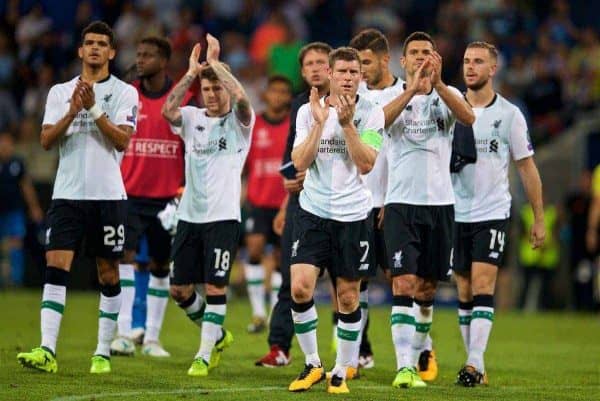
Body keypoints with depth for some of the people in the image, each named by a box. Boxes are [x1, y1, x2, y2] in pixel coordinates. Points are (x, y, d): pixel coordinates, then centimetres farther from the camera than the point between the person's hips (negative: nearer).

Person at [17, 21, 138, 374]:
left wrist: (94, 108, -18)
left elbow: (122, 140, -10)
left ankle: (104, 353, 11)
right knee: (56, 266, -10)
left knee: (108, 273, 3)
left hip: (108, 195, -2)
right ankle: (47, 351, -17)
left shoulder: (124, 93, 3)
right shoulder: (60, 92, 11)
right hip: (67, 194, 2)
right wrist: (72, 112, -13)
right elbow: (46, 140, 1)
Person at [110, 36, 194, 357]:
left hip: (168, 196, 0)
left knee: (160, 266, 7)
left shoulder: (184, 99, 0)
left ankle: (152, 337, 14)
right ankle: (124, 334, -15)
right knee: (124, 257, -13)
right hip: (130, 195, 0)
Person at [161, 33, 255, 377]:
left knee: (215, 287, -9)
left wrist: (215, 62, -17)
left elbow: (240, 97, -24)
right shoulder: (192, 118, 8)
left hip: (223, 216, -5)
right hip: (189, 216, 5)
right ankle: (217, 336, 28)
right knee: (180, 289, 7)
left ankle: (205, 355, -1)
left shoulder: (239, 121, -1)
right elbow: (169, 109, -13)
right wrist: (192, 72, -15)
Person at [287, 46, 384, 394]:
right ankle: (312, 364, 5)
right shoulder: (308, 111, 2)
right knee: (300, 287, -12)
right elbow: (300, 162, -6)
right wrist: (319, 122, -16)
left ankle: (341, 373, 15)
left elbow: (366, 164, -11)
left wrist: (347, 123, -19)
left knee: (348, 297, 3)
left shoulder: (371, 113, -2)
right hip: (314, 212, 1)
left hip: (352, 215, -1)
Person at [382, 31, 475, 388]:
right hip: (402, 202, -2)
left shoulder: (448, 94, 6)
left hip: (439, 202, 2)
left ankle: (418, 354, 26)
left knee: (426, 289, 10)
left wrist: (438, 83, -30)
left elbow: (468, 117, -17)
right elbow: (381, 120, -21)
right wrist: (412, 89, -34)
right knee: (405, 284, -13)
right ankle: (404, 368, -19)